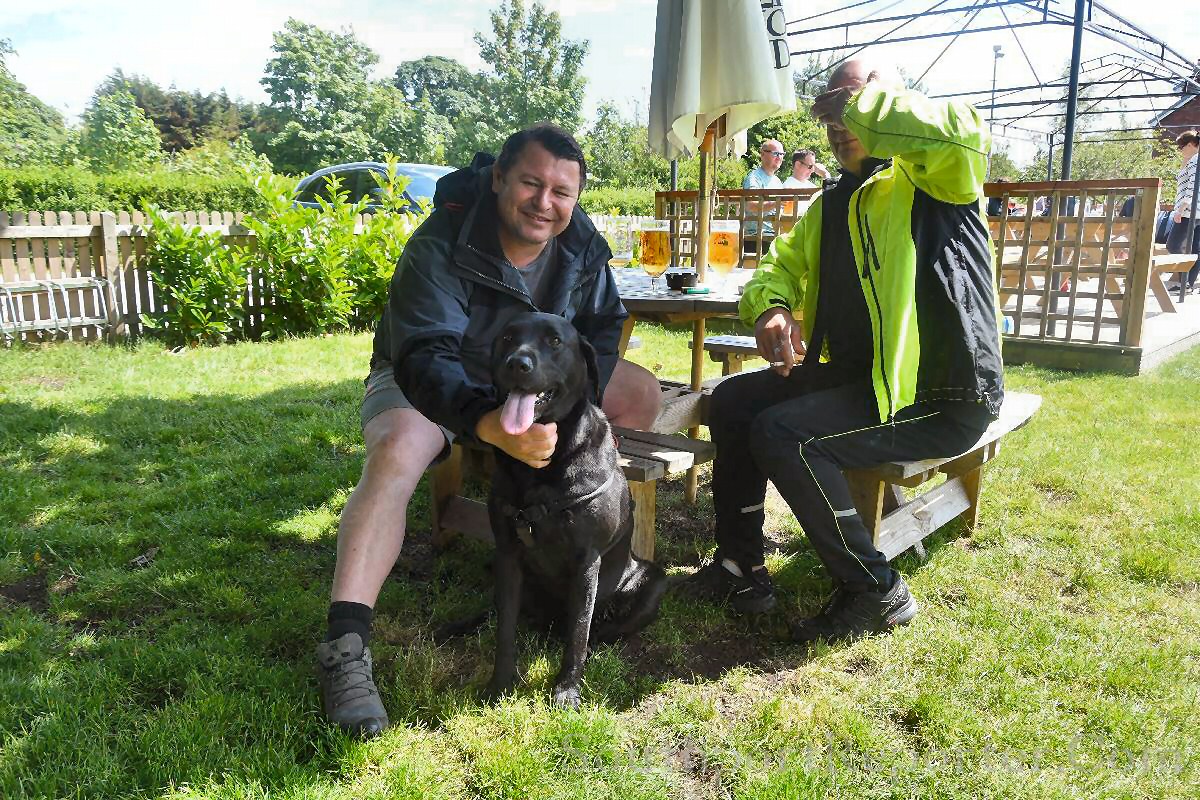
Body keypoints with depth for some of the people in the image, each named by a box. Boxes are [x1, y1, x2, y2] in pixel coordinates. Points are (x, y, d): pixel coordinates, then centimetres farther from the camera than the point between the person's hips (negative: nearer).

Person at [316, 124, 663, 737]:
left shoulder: (581, 243, -12)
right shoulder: (440, 246, -30)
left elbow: (603, 327, -1)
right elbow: (426, 358, -41)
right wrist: (491, 426, -61)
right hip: (430, 380, -5)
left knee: (641, 391, -6)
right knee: (395, 455, -36)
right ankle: (345, 645, -33)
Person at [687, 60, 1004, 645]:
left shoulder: (929, 179, -8)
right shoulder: (833, 204, 17)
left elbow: (964, 131, -30)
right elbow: (782, 263, 15)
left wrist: (859, 105, -17)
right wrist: (770, 307, -10)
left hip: (940, 396, -9)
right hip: (854, 376, 9)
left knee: (782, 434, -25)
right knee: (731, 402, 5)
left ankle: (876, 592, -6)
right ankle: (740, 570, 12)